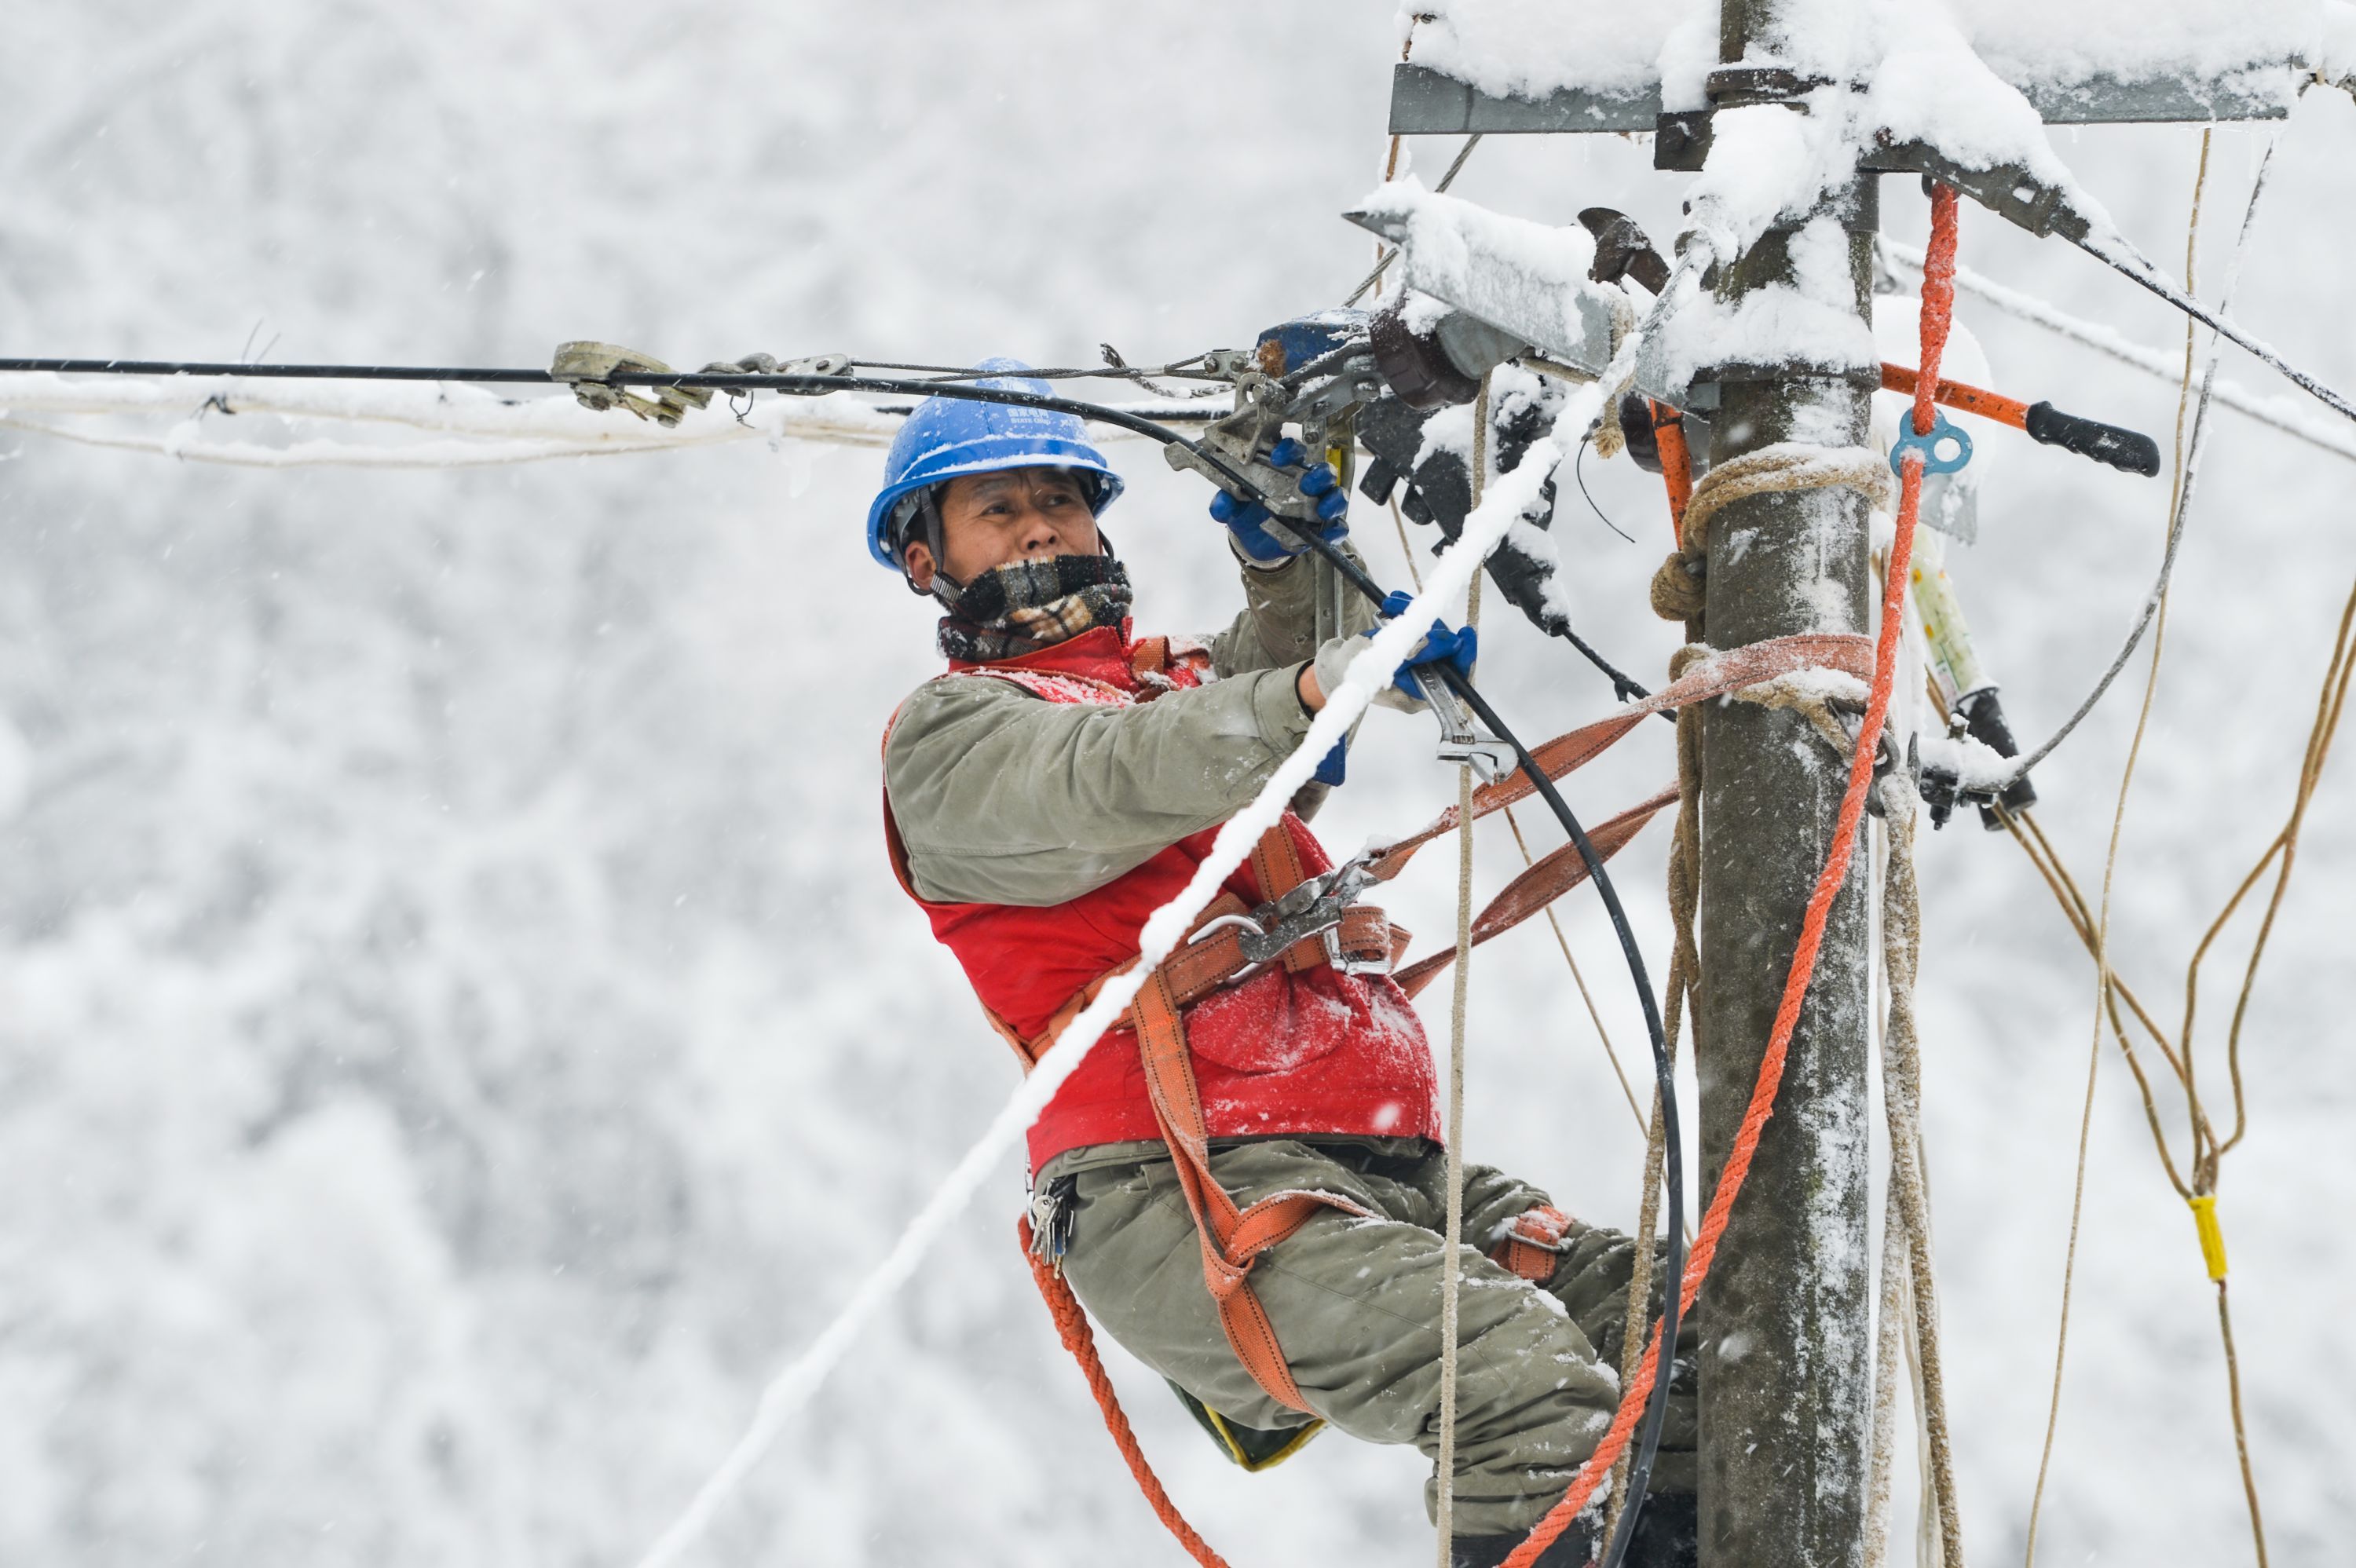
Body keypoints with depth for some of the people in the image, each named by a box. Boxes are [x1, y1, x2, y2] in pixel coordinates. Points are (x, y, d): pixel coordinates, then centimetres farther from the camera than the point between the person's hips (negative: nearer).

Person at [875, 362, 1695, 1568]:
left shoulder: (1175, 682, 33)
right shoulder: (944, 735, 8)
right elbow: (1102, 791, -11)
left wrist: (1289, 560, 0)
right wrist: (1310, 694, -28)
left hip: (1381, 1164, 7)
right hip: (1180, 1194, -7)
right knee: (1517, 1372, -30)